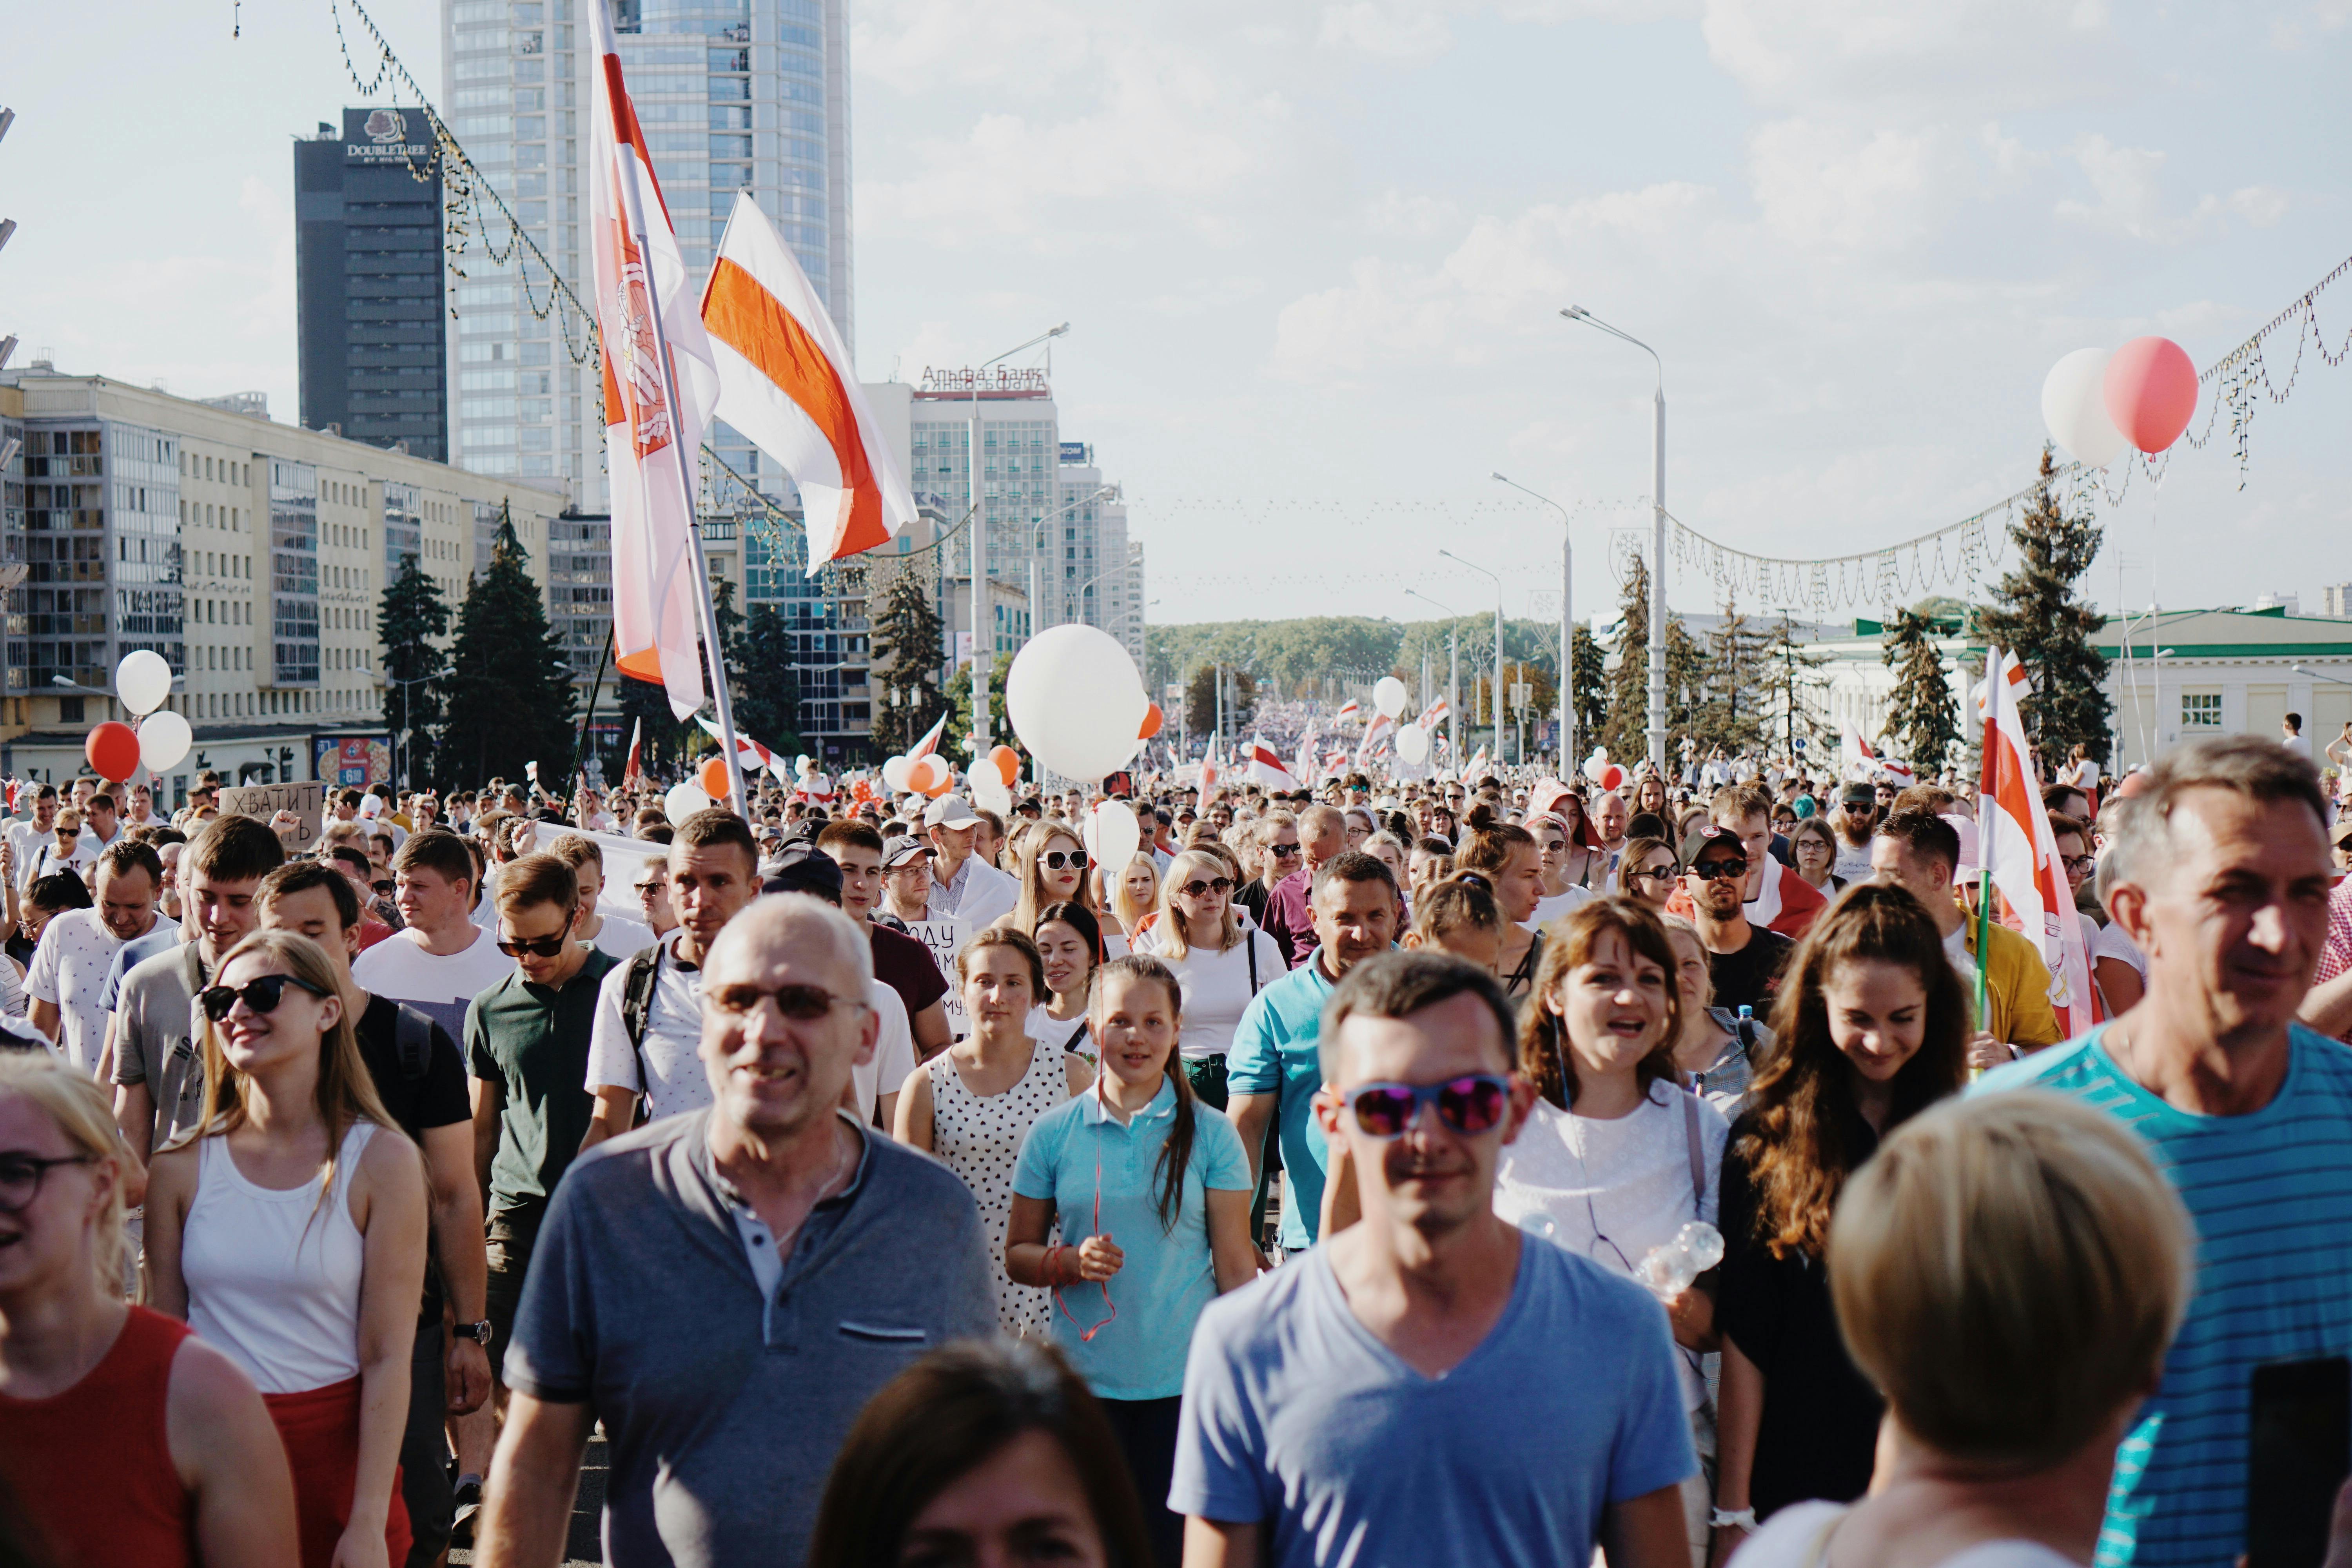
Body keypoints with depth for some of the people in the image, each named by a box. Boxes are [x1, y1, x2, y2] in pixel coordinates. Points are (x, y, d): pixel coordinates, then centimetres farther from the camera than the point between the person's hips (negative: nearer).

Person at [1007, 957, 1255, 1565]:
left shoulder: (1210, 1134, 0)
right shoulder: (1053, 1133, 2)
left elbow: (1235, 1265, 2)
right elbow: (1017, 1253, 9)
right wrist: (1071, 1262, -12)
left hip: (1185, 1380, -1)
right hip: (1085, 1377, 1)